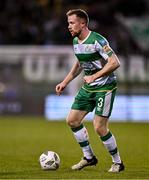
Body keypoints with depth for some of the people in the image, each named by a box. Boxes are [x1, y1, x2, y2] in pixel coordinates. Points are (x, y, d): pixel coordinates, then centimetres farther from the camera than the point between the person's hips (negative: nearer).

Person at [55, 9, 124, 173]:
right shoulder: (75, 42, 6)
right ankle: (88, 157, 19)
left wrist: (94, 76, -26)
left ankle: (117, 162, 6)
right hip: (88, 87, 9)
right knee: (72, 120, 5)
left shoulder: (97, 40, -21)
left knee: (99, 127, -12)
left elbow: (115, 62, -25)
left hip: (105, 87, -9)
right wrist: (65, 82, 18)